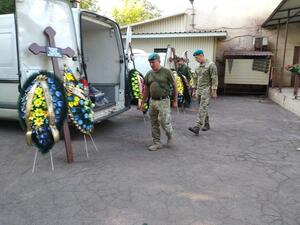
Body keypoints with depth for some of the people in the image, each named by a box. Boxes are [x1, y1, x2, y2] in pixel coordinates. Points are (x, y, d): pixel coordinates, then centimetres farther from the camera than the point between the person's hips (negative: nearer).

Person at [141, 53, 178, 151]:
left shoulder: (166, 72, -6)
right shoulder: (148, 74, 8)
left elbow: (174, 86, -1)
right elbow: (146, 90, 15)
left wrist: (175, 101, -2)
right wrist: (143, 102, 14)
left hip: (163, 101, -5)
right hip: (152, 101, 5)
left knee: (164, 122, -6)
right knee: (154, 124, 8)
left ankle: (170, 135, 25)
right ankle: (157, 143, 20)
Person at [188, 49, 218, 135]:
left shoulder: (211, 65, -7)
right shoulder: (198, 67, 14)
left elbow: (214, 78, -11)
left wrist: (214, 91, -14)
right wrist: (194, 90, 17)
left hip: (206, 90, -7)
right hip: (199, 90, 8)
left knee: (202, 108, -14)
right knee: (203, 108, 13)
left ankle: (197, 128, -22)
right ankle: (206, 125, 26)